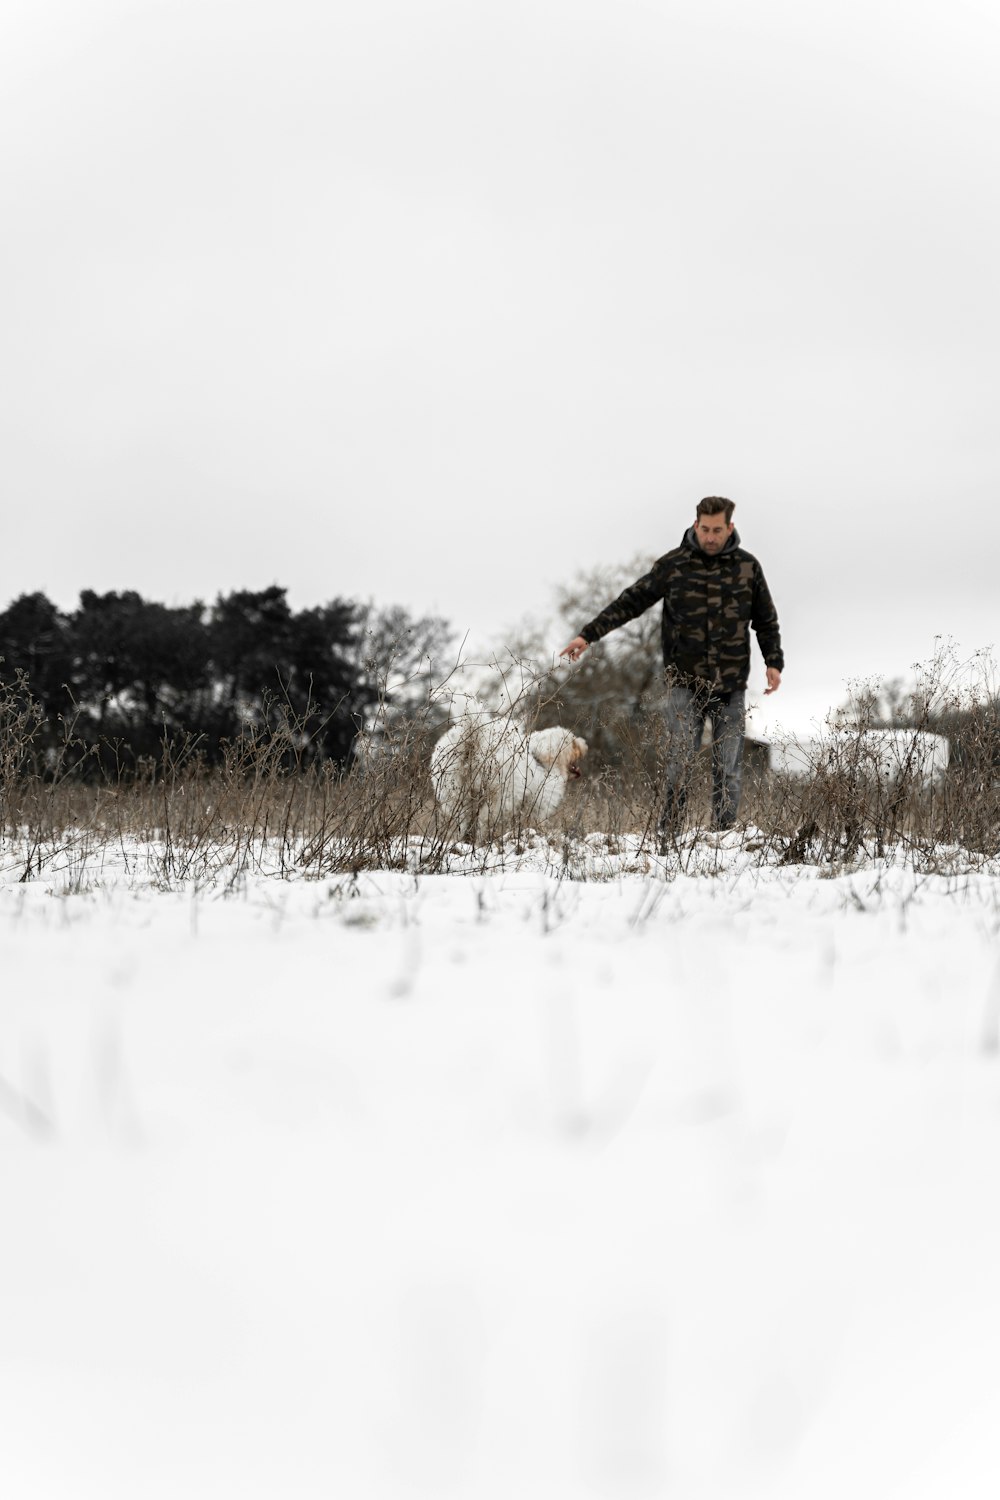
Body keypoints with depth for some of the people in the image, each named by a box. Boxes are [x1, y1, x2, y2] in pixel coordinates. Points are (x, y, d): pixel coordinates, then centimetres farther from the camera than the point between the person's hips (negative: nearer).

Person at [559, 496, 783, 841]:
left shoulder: (747, 567, 6)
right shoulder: (673, 564, 1)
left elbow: (766, 621, 15)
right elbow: (631, 601, 4)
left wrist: (774, 663, 2)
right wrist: (588, 635, -2)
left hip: (731, 685, 2)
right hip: (685, 682, -2)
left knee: (729, 767, 2)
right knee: (681, 758, -12)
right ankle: (667, 836, -7)